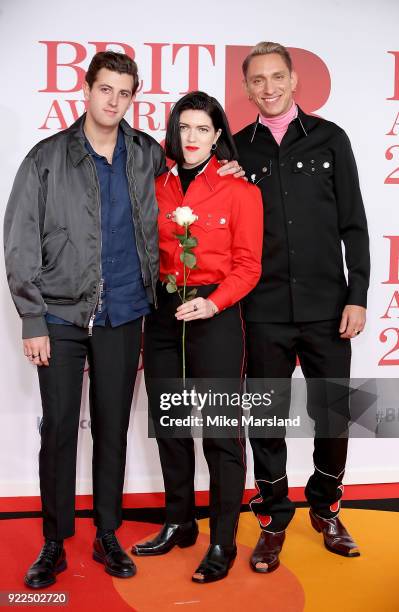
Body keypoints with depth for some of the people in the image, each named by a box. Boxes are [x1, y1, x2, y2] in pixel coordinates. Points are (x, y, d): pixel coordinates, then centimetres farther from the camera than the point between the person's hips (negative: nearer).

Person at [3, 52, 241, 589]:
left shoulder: (149, 156, 6)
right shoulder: (47, 158, -1)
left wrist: (217, 168, 4)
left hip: (123, 317, 2)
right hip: (61, 316, -2)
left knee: (113, 428, 9)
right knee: (59, 428, 4)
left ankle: (107, 536, 25)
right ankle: (54, 543, 20)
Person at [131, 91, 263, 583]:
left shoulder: (238, 188, -3)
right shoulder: (158, 184, 9)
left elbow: (247, 265, -6)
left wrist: (212, 303, -19)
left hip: (214, 316, -5)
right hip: (162, 313, 5)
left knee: (220, 432, 0)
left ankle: (223, 543, 14)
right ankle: (179, 524, 30)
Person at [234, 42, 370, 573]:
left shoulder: (329, 139, 5)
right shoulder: (238, 149, 7)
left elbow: (353, 224, 3)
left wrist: (357, 296, -3)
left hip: (327, 307, 0)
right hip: (265, 312, 0)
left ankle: (325, 508, 30)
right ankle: (274, 519, 24)